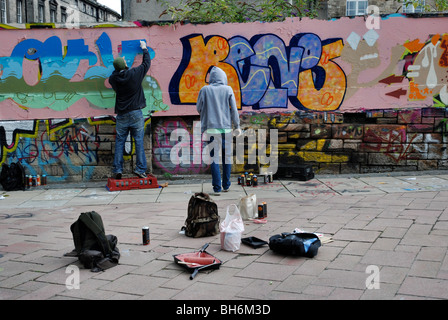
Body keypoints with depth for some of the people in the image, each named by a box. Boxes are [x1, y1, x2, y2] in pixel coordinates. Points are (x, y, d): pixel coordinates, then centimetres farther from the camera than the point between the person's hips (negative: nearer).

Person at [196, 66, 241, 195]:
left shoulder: (205, 90, 2)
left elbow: (198, 108, 7)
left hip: (211, 128, -1)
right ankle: (226, 185, 19)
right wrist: (237, 126, 8)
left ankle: (217, 188, -2)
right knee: (227, 156, 12)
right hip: (226, 128, 1)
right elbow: (234, 109, 1)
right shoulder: (228, 89, 2)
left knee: (214, 158, 1)